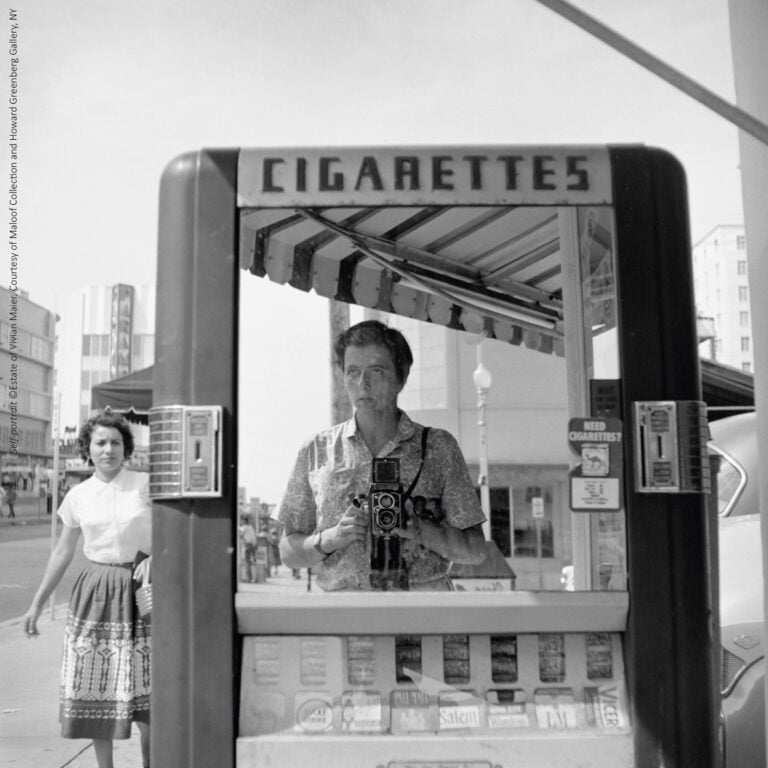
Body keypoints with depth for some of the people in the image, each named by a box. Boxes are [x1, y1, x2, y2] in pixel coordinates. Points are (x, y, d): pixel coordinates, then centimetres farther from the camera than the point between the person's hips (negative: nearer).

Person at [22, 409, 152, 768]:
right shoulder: (78, 496, 3)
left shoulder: (145, 485, -3)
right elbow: (62, 553, 11)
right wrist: (37, 603, 13)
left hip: (139, 591, -2)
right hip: (95, 593, 2)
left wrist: (152, 558, -16)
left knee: (143, 687, 0)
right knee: (95, 685, 3)